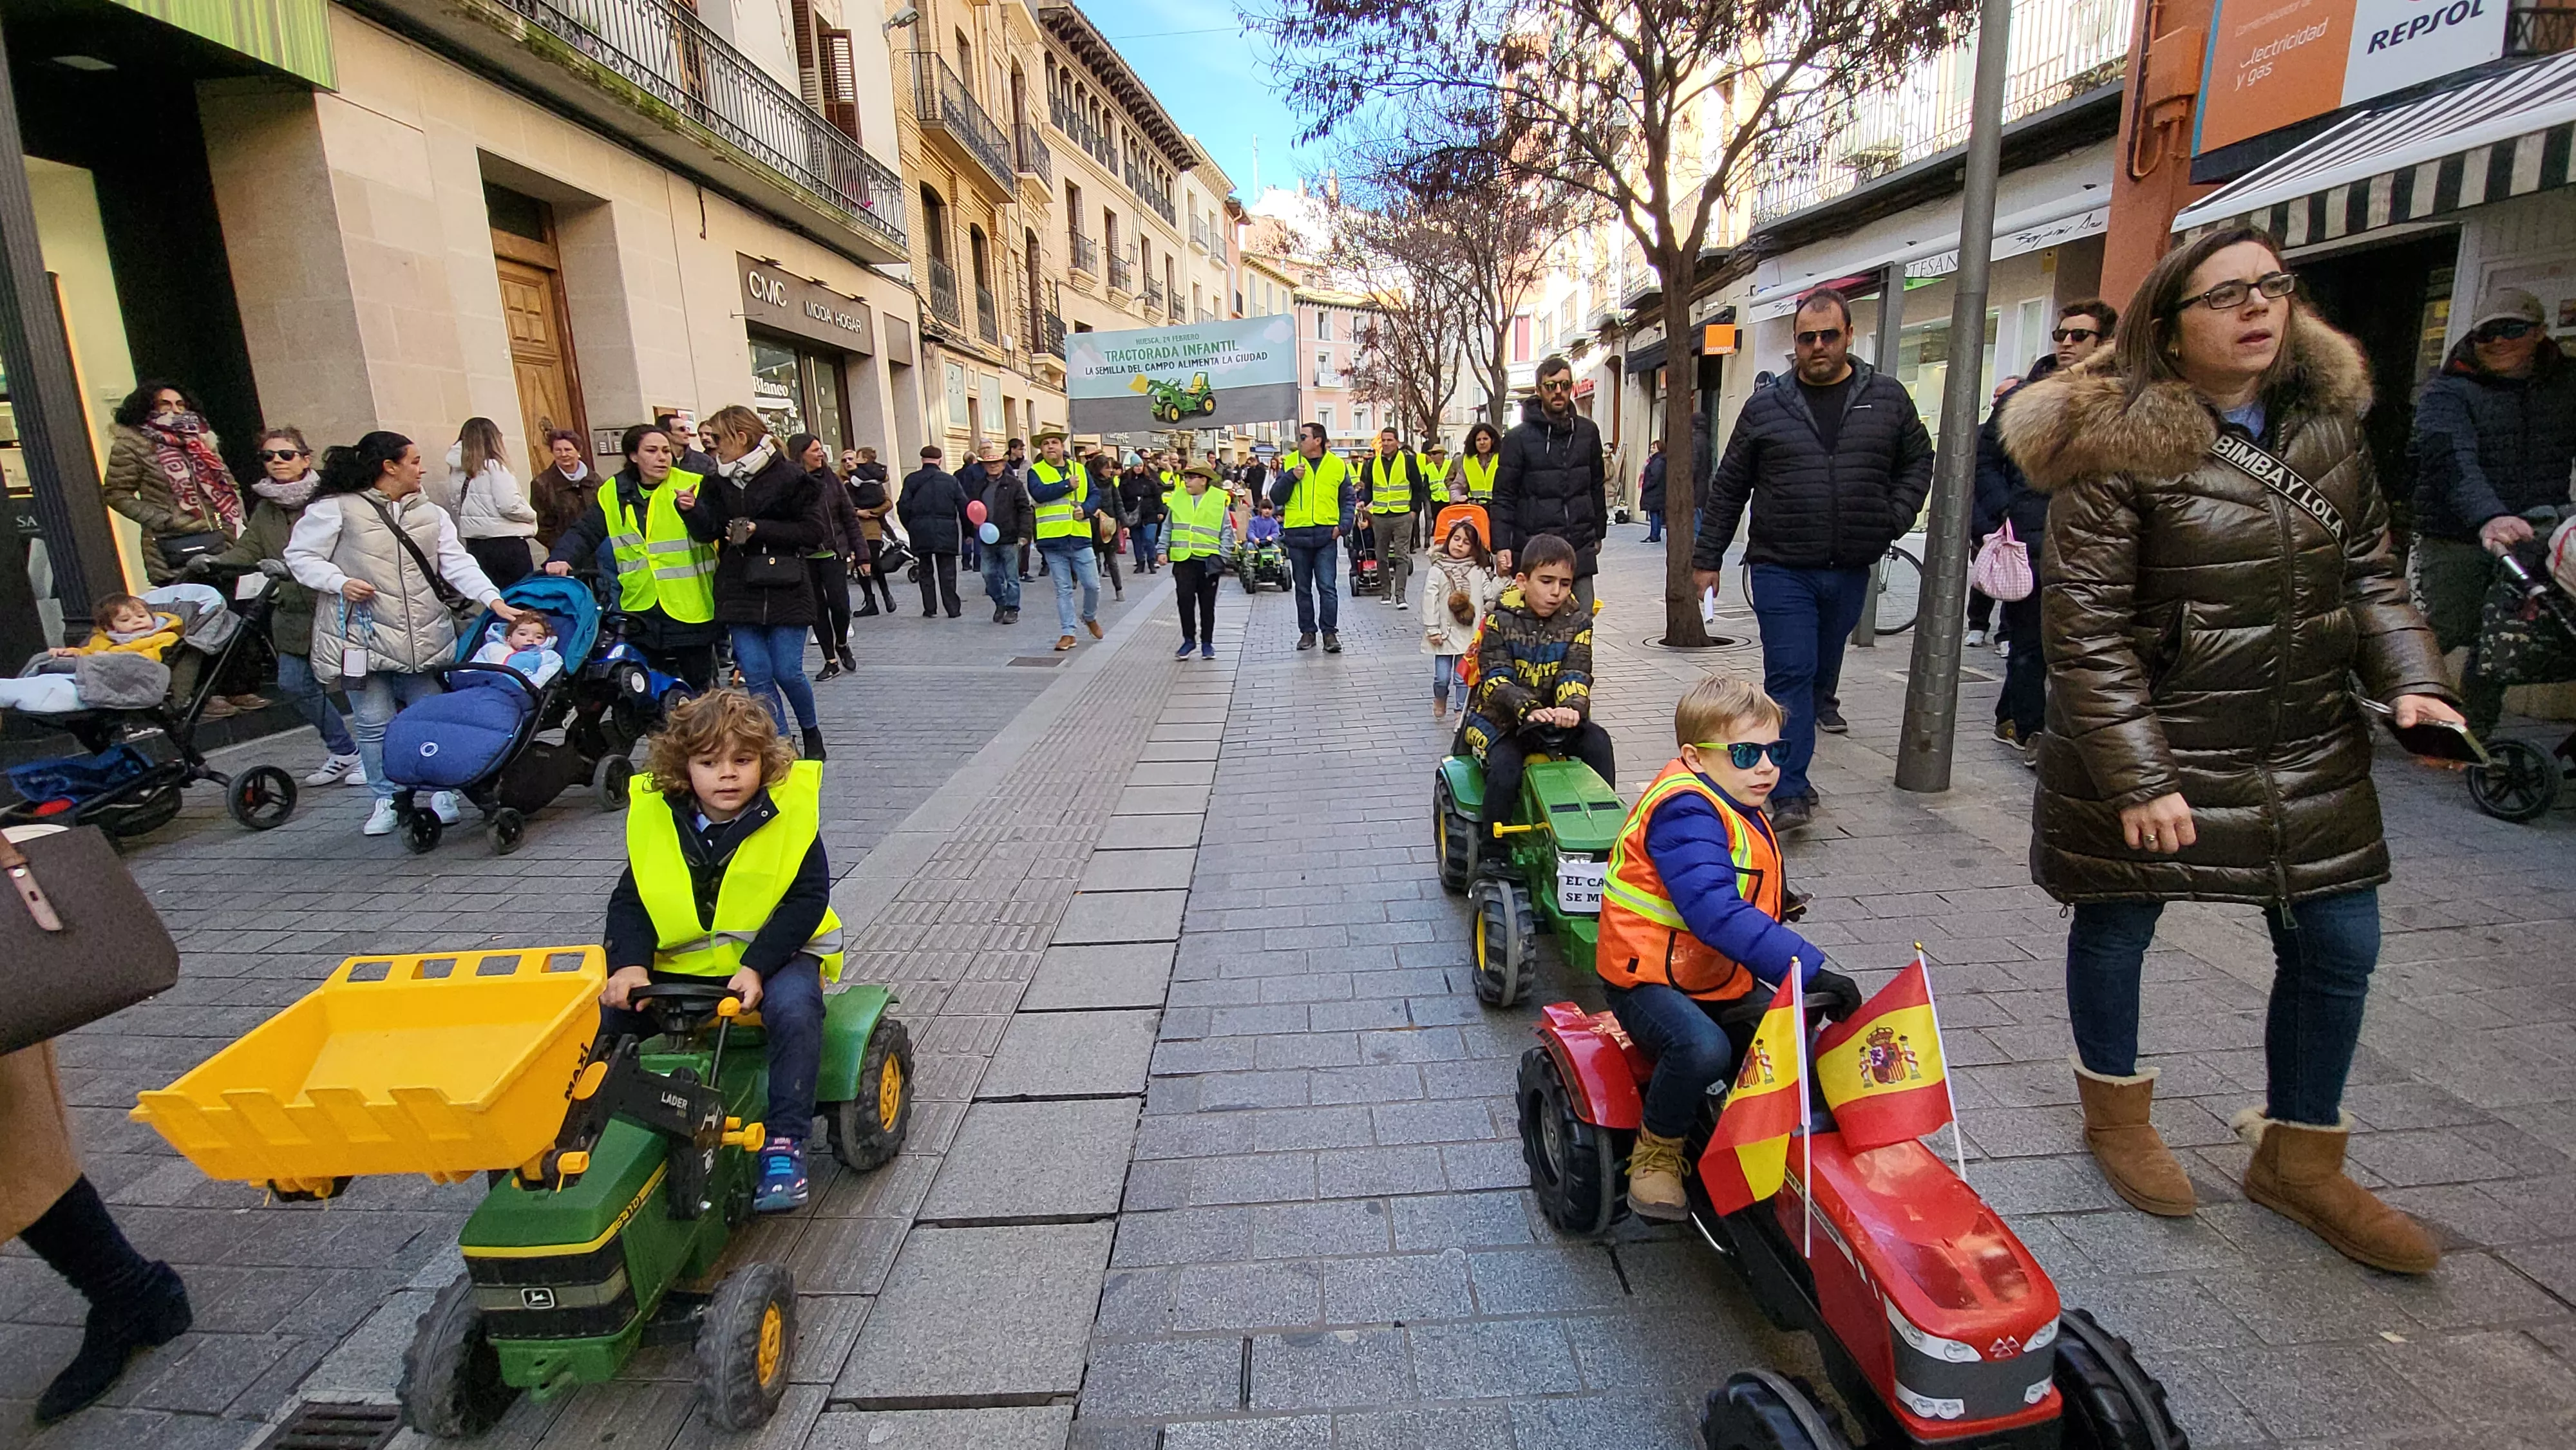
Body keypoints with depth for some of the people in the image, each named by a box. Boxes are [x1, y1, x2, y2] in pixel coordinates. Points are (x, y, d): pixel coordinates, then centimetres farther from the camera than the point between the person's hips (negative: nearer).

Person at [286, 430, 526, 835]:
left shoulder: (430, 514, 12)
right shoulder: (336, 509, -2)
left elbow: (457, 562, 3)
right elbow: (300, 556, 0)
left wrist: (493, 599, -10)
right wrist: (340, 583, -16)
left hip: (422, 636, 3)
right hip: (361, 635, -3)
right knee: (376, 723, 3)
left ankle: (442, 791, 18)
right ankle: (387, 800, 16)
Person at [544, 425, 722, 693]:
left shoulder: (692, 486, -3)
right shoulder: (613, 493, 8)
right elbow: (585, 532, 7)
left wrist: (693, 512, -32)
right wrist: (562, 558, -11)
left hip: (690, 609, -3)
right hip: (642, 611, 4)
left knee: (700, 688, 7)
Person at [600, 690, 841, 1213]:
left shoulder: (789, 811, -12)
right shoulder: (656, 816, -3)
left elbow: (806, 900, -13)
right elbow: (630, 902, 1)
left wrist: (756, 967, -23)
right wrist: (629, 964, -17)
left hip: (772, 954, -4)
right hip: (678, 961, 4)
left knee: (793, 1009, -31)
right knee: (610, 1014, -10)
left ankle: (785, 1140, -18)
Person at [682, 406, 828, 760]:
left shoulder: (790, 476, -4)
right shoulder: (719, 482, 10)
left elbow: (813, 531, -8)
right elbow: (707, 531, 4)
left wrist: (759, 530, -15)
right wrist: (689, 510, -16)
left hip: (785, 590, -4)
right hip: (739, 593, 4)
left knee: (787, 673, -3)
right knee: (756, 675, 0)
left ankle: (812, 732, 24)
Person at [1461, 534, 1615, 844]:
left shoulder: (1577, 620, 1)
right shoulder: (1501, 619, -8)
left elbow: (1575, 675, -9)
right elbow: (1496, 680, -17)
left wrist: (1574, 707, -33)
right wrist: (1528, 709, -37)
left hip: (1554, 715, 3)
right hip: (1500, 716, -3)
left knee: (1597, 742, -23)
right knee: (1505, 766, -29)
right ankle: (1492, 855, -11)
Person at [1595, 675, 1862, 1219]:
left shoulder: (1744, 815, 11)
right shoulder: (1686, 812, -22)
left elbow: (1762, 909, 20)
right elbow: (1714, 912, -35)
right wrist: (1809, 967, -37)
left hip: (1724, 979, 9)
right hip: (1651, 979, -9)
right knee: (1703, 1048, -33)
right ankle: (1656, 1153, -6)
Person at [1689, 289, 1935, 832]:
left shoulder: (1887, 397, 8)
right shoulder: (1766, 406, 3)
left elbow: (1918, 461, 17)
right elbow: (1728, 487, 7)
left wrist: (1893, 520, 1)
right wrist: (1707, 558, 6)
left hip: (1851, 569, 3)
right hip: (1782, 569, -2)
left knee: (1824, 663, 15)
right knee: (1790, 674, -8)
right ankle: (1791, 791, -8)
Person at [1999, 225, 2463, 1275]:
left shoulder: (2326, 422, 7)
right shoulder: (2120, 447, -15)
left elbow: (2370, 570, 14)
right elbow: (2085, 629, -17)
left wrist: (2412, 678, -3)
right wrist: (2136, 775, -19)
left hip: (2307, 748, 7)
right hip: (2151, 744, -6)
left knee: (2338, 947, 12)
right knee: (2117, 926, 9)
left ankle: (2298, 1163, 31)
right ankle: (2115, 1113, 34)